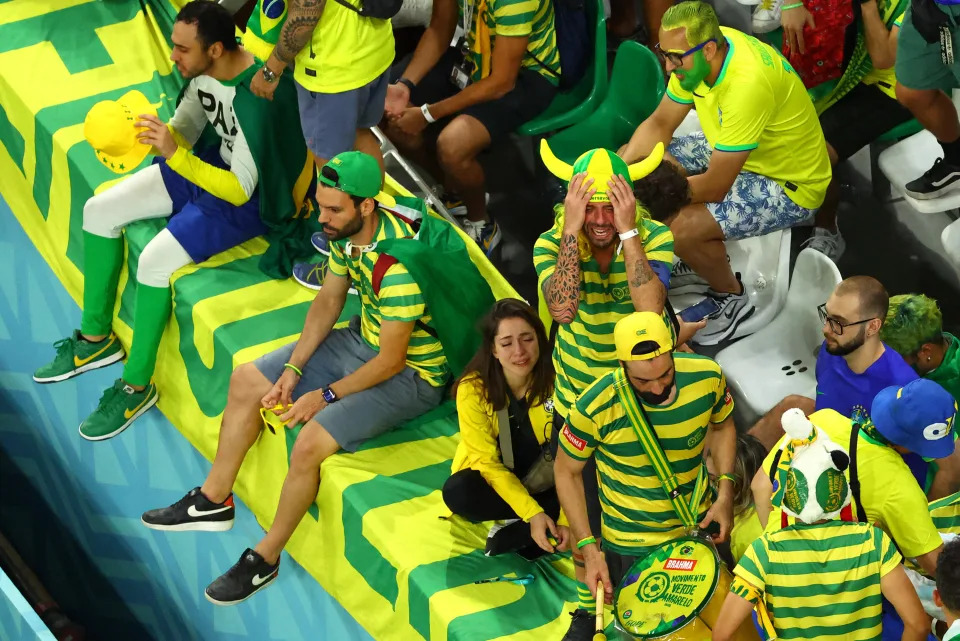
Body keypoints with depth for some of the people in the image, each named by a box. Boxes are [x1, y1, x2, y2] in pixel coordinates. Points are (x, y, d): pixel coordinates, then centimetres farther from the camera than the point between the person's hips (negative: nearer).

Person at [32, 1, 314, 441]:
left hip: (253, 195, -9)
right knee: (99, 211, 3)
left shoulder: (256, 98, -35)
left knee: (155, 260, -25)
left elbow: (240, 190, -31)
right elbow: (184, 131, 5)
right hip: (216, 163, 9)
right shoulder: (202, 71, -10)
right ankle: (96, 339, 20)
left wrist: (174, 154, -40)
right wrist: (141, 134, -16)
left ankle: (137, 387, -5)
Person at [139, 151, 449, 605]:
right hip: (363, 339, 9)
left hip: (410, 373, -9)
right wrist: (294, 369, -2)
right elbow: (328, 300, 6)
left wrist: (325, 396, -17)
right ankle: (214, 500, 24)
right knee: (245, 382, 8)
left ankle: (266, 558, -3)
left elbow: (391, 361, -27)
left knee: (310, 444, -25)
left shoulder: (399, 264, -35)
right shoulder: (344, 229, -9)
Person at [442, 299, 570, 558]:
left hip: (544, 482, 0)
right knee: (457, 492, -34)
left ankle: (510, 536, -19)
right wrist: (533, 513, -29)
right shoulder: (473, 390, -19)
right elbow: (488, 463, -17)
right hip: (494, 481, 0)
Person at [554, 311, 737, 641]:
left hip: (700, 527, 4)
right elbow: (567, 472, -11)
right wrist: (588, 548, -14)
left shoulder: (706, 377, -19)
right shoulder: (595, 408, -28)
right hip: (631, 546, -4)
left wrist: (725, 492, -6)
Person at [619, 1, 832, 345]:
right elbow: (659, 125, 0)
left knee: (682, 227, -28)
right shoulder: (696, 52, -14)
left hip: (790, 186, -9)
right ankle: (697, 264, 22)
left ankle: (733, 298, 4)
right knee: (630, 157, 4)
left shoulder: (746, 84, -38)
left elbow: (714, 187, -32)